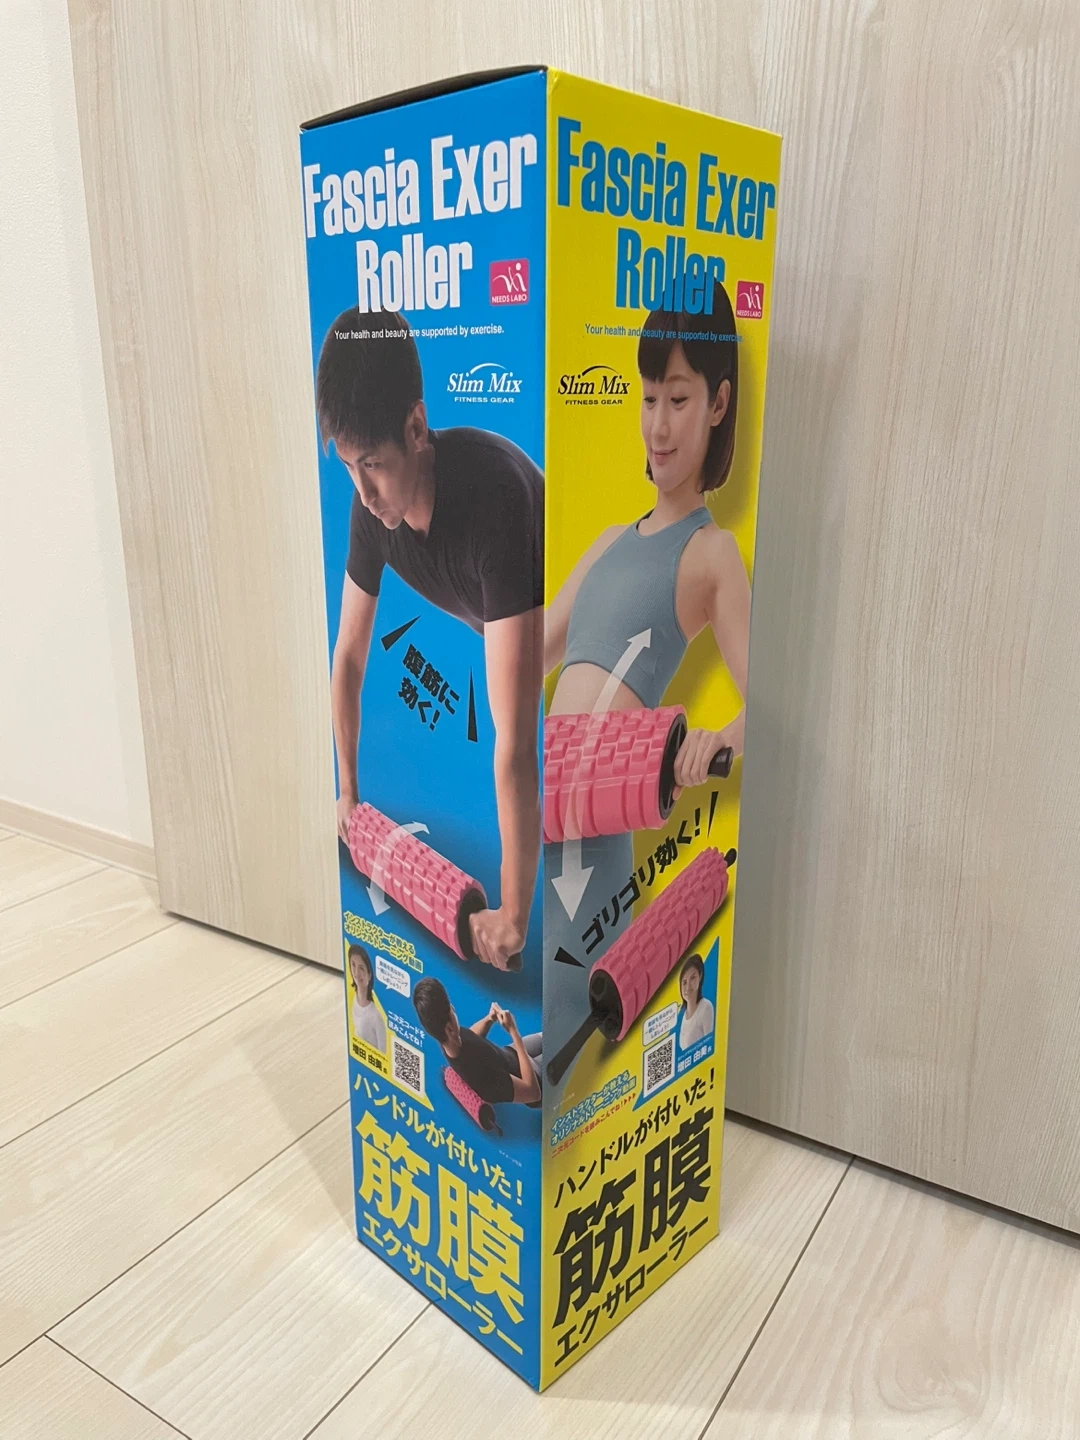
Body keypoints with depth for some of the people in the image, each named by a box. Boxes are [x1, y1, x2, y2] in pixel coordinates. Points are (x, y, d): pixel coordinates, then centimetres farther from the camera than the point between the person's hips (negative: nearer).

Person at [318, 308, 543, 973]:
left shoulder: (493, 496, -43)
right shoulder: (374, 500, -21)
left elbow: (515, 741, -46)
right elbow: (349, 657, -5)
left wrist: (513, 917, -43)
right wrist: (348, 792, 3)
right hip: (498, 634, 6)